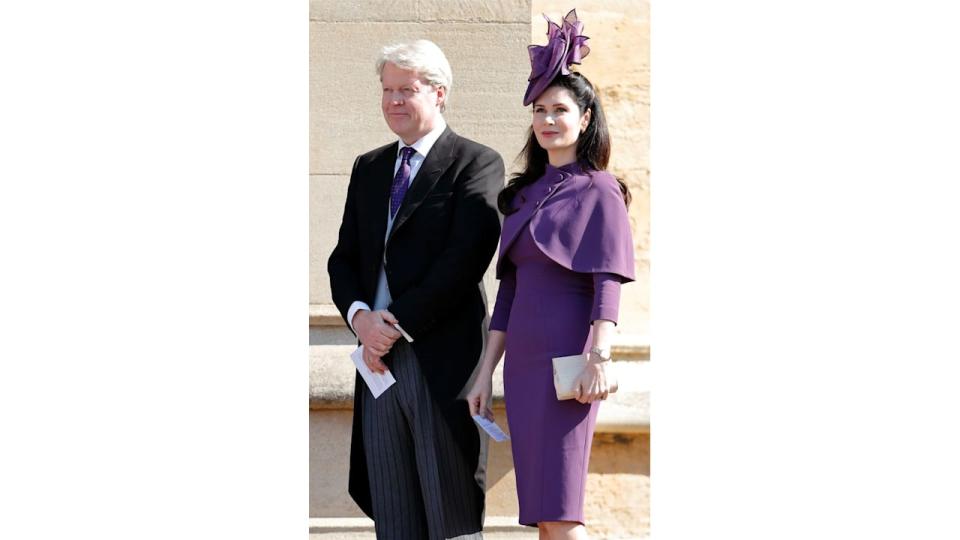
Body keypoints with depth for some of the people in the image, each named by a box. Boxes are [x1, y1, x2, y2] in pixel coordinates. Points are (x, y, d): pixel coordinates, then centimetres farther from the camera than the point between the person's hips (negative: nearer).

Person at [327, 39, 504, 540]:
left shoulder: (477, 163, -3)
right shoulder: (368, 169, 18)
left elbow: (465, 259, -13)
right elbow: (343, 258, 15)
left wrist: (397, 325, -14)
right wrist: (360, 316, -6)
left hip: (442, 359, -6)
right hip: (379, 356, 6)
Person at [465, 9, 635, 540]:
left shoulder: (598, 191, -2)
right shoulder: (524, 194, 17)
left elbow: (607, 282, -11)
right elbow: (508, 288, 16)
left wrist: (599, 358, -22)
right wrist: (486, 372, 12)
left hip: (567, 357, -7)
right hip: (521, 360, 7)